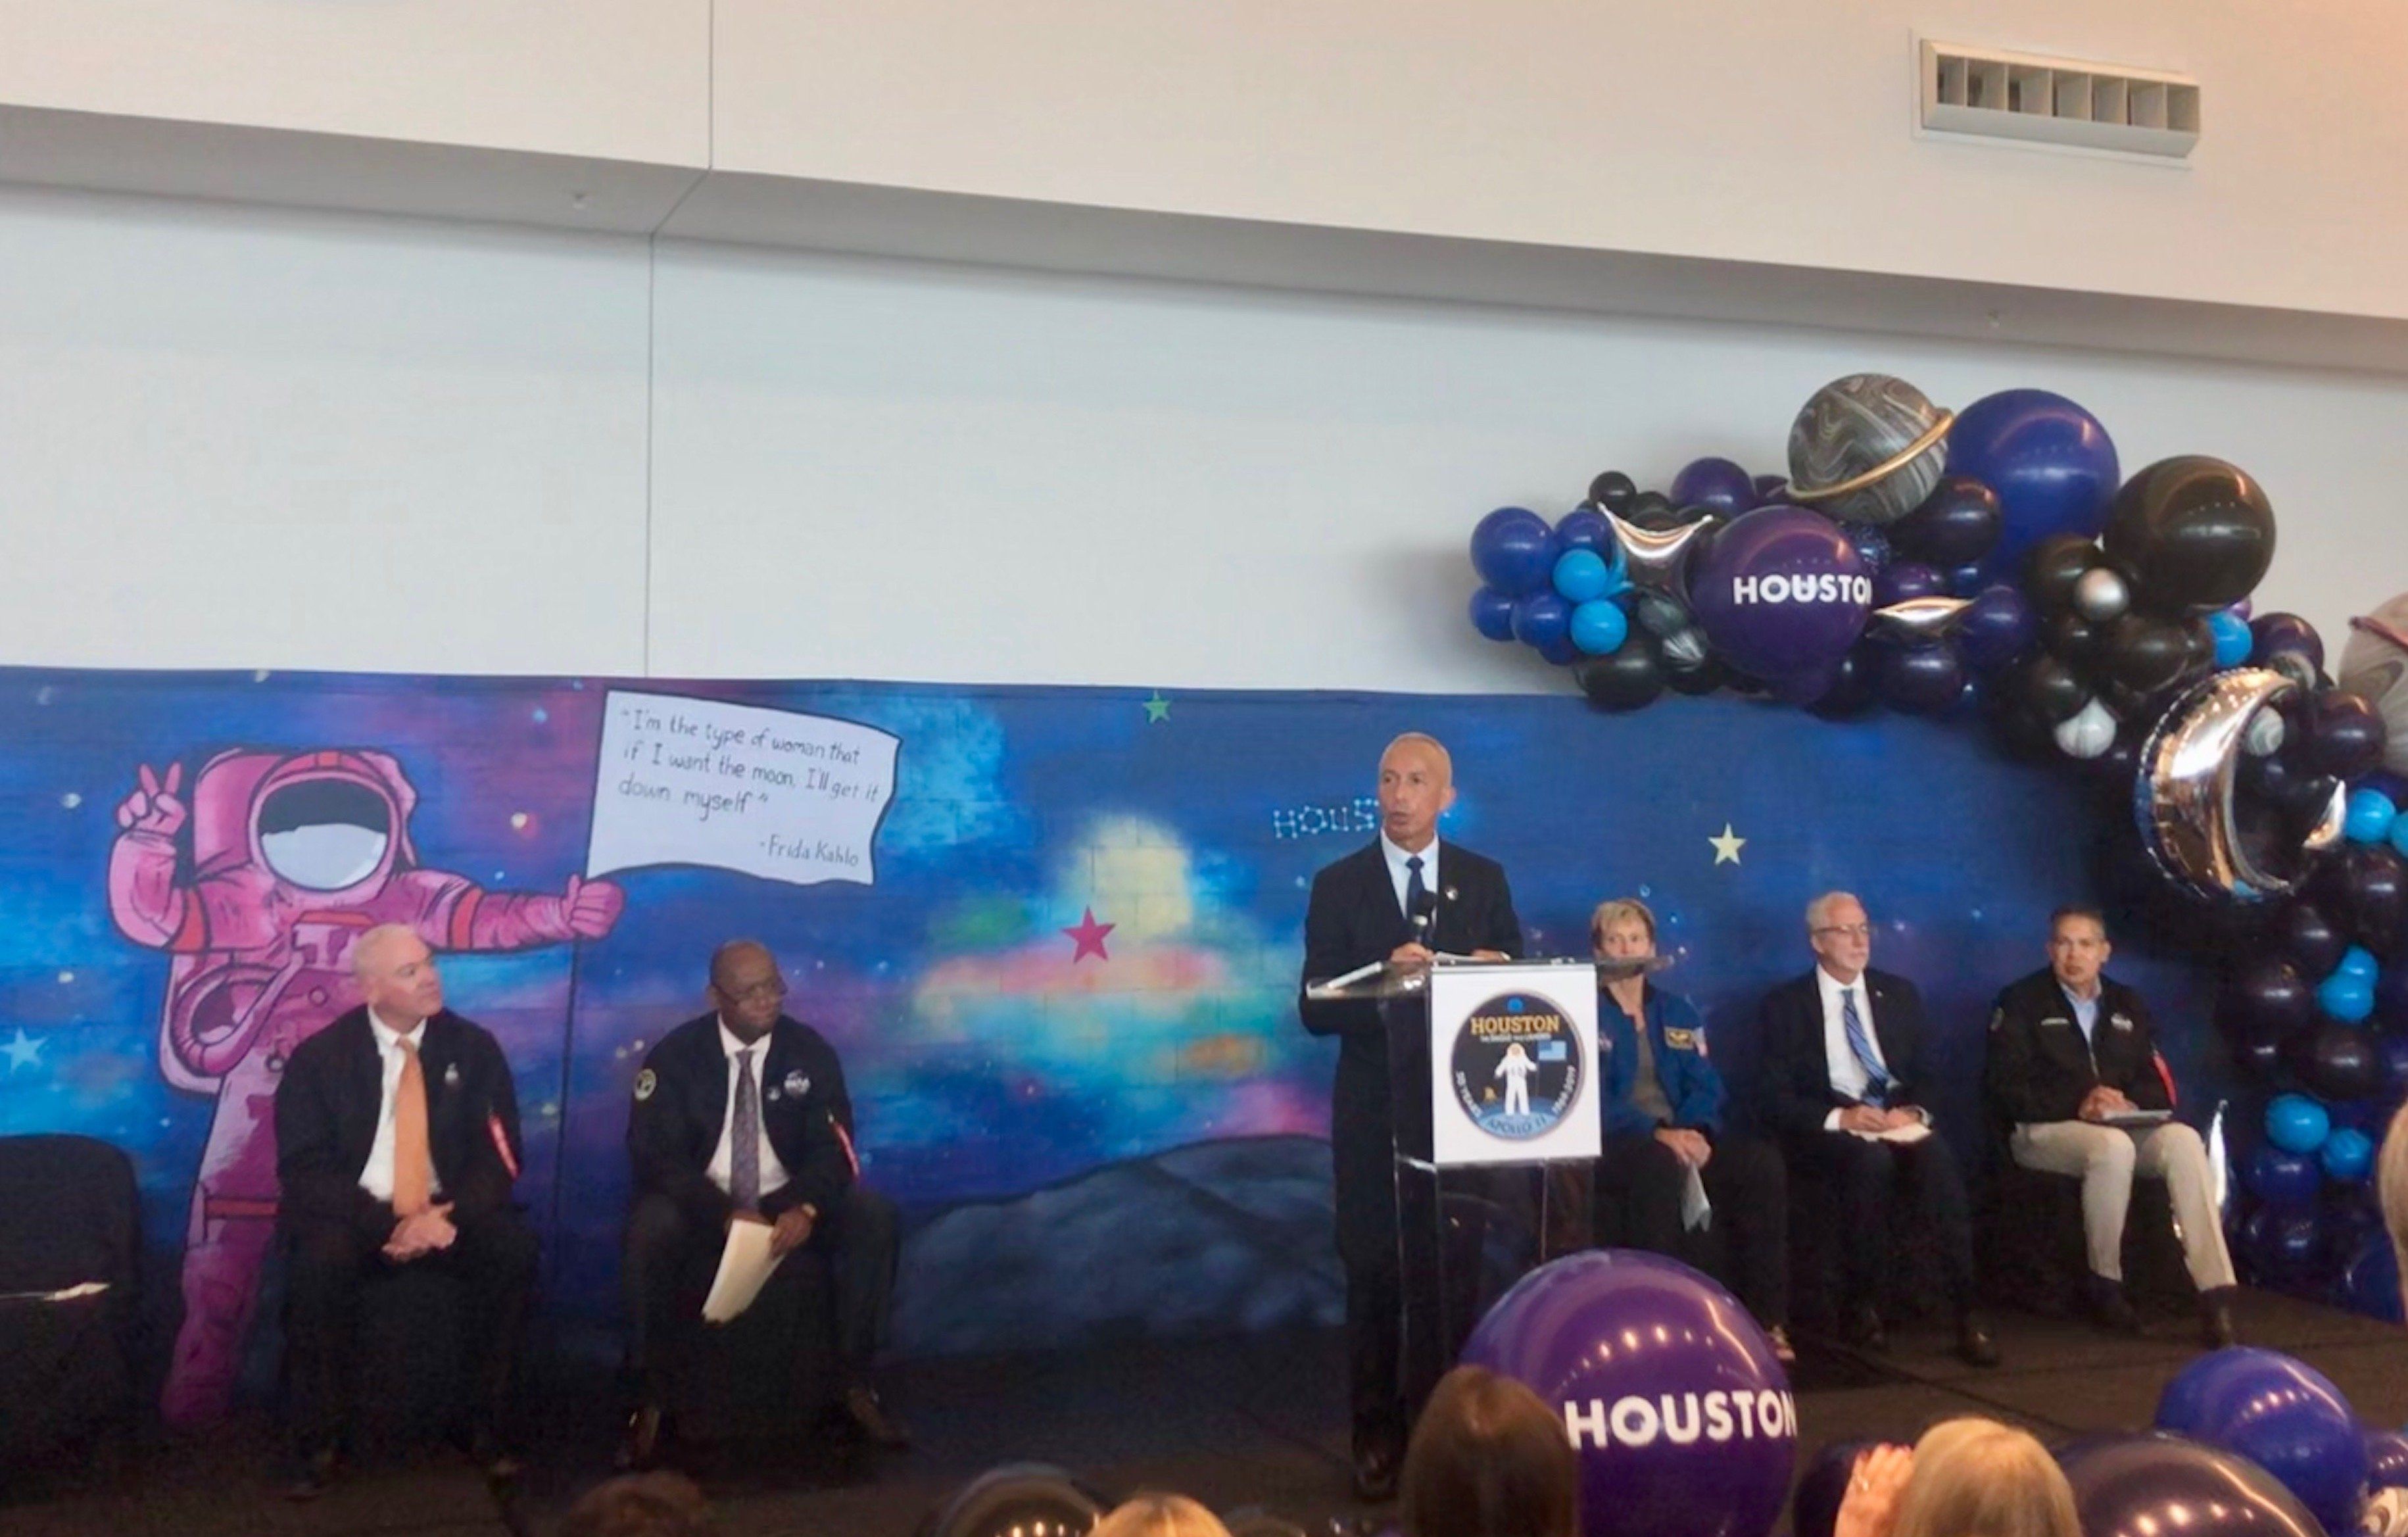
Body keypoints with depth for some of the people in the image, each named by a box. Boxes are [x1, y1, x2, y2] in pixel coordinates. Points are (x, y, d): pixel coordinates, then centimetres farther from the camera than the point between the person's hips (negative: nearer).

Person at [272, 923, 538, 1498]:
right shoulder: (319, 1057, -4)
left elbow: (499, 1156, -1)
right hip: (357, 1215, -1)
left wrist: (450, 1214, -22)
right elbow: (304, 1171, -9)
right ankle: (317, 1444, -17)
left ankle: (489, 1428, -14)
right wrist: (388, 1225, -23)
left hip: (448, 1213, 2)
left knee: (513, 1249, -28)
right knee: (320, 1260, -34)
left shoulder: (472, 1048, 1)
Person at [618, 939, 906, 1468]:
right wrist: (724, 1213, -30)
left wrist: (807, 1208, -30)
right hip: (704, 1208, -2)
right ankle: (651, 1400, -20)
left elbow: (834, 1148, -7)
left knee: (872, 1215, -24)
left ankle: (857, 1385, -13)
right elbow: (656, 1155, -14)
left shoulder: (809, 1052, -2)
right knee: (651, 1228, -35)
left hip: (789, 1204, 2)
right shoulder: (675, 1056, -7)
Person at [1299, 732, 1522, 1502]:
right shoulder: (1340, 884, -1)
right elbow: (1316, 1008, -7)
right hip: (1376, 1111, -1)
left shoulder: (1484, 880, 5)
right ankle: (1379, 1437, 13)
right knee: (1374, 1275, 3)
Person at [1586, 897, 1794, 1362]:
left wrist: (1695, 1132, -14)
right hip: (1613, 1149, -5)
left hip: (1682, 1139, 5)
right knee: (1661, 1164, -38)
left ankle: (1767, 1319, -19)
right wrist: (1657, 1134, -24)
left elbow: (1706, 1087, 9)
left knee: (1763, 1161, -20)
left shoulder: (1678, 1013, 20)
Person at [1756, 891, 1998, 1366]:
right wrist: (1839, 1117, -19)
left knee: (1937, 1156, -32)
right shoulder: (1786, 1005, 6)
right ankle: (1862, 1306, -21)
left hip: (1900, 1122, 3)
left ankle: (1967, 1311, -33)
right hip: (1831, 1132, -3)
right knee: (1872, 1158, -37)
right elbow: (1777, 1100, -2)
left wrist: (1915, 1111, -9)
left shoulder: (1899, 995, 18)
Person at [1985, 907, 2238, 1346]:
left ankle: (2216, 1293, -34)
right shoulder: (2021, 1002, 6)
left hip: (2124, 1125, 4)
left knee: (2184, 1140, -29)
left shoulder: (2127, 1006, 20)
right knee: (2112, 1146, -38)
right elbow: (2004, 1089, -6)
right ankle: (2104, 1284, -19)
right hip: (2044, 1130, -4)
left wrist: (2131, 1104, -11)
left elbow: (2157, 1087, 14)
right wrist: (2078, 1105, -18)